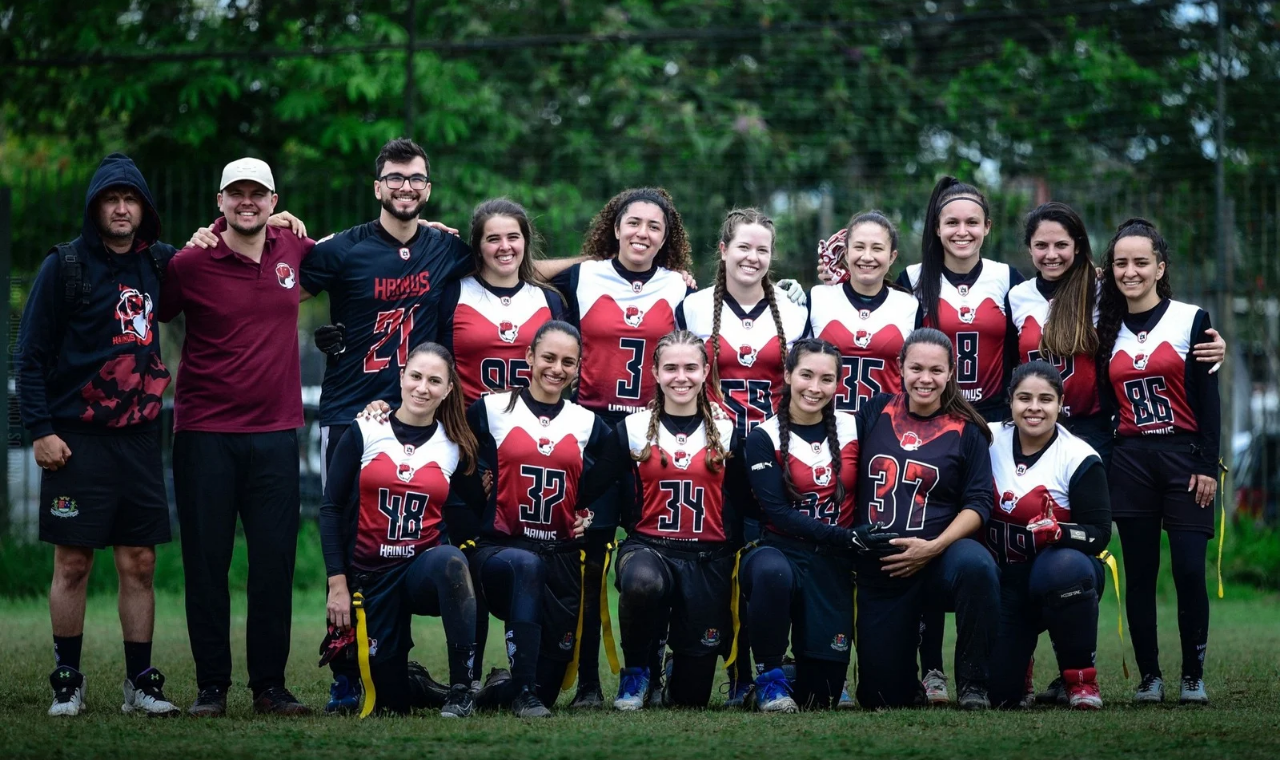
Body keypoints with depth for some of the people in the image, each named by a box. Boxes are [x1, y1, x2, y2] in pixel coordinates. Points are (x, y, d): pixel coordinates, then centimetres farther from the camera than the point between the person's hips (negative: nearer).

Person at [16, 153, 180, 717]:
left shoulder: (159, 263, 9)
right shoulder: (65, 265, -2)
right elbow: (31, 353, -3)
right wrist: (40, 430, -10)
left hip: (138, 437, 4)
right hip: (76, 439, -4)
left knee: (139, 563, 4)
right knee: (72, 563, 0)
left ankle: (141, 681, 11)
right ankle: (67, 683, 9)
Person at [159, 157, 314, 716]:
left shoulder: (293, 251, 6)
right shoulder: (190, 263, -6)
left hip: (276, 433, 3)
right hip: (205, 433, -3)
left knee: (275, 561, 2)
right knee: (207, 561, 2)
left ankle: (270, 685, 10)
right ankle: (211, 686, 10)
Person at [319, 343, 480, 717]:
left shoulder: (456, 447, 3)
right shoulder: (363, 433, 0)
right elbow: (331, 508, -1)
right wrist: (337, 584, -6)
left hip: (424, 566, 0)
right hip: (371, 573, 0)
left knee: (450, 560, -39)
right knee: (391, 702, -5)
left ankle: (462, 689, -30)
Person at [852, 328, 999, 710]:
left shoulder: (966, 431, 1)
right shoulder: (875, 413, 6)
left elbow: (977, 505, -4)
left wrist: (933, 547, -17)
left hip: (940, 556, -2)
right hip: (877, 567, 2)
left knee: (976, 564, -40)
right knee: (881, 696, -1)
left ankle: (973, 684, -22)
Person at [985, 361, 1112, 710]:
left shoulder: (1079, 459, -10)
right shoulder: (990, 441, -2)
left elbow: (1099, 534, -12)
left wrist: (1060, 532, -30)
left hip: (1060, 572, -3)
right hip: (1004, 580, 3)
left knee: (1067, 567, -41)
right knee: (996, 692, -12)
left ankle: (1081, 677, -19)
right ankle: (1018, 653, 28)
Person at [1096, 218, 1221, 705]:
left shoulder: (1192, 320, 1)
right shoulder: (1108, 332, 10)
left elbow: (1208, 400, -2)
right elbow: (1104, 406, 12)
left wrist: (1207, 466, -8)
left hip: (1184, 456, -3)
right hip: (1130, 461, 3)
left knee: (1189, 570, -10)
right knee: (1139, 574, 2)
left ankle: (1193, 676, 1)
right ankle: (1149, 677, 9)